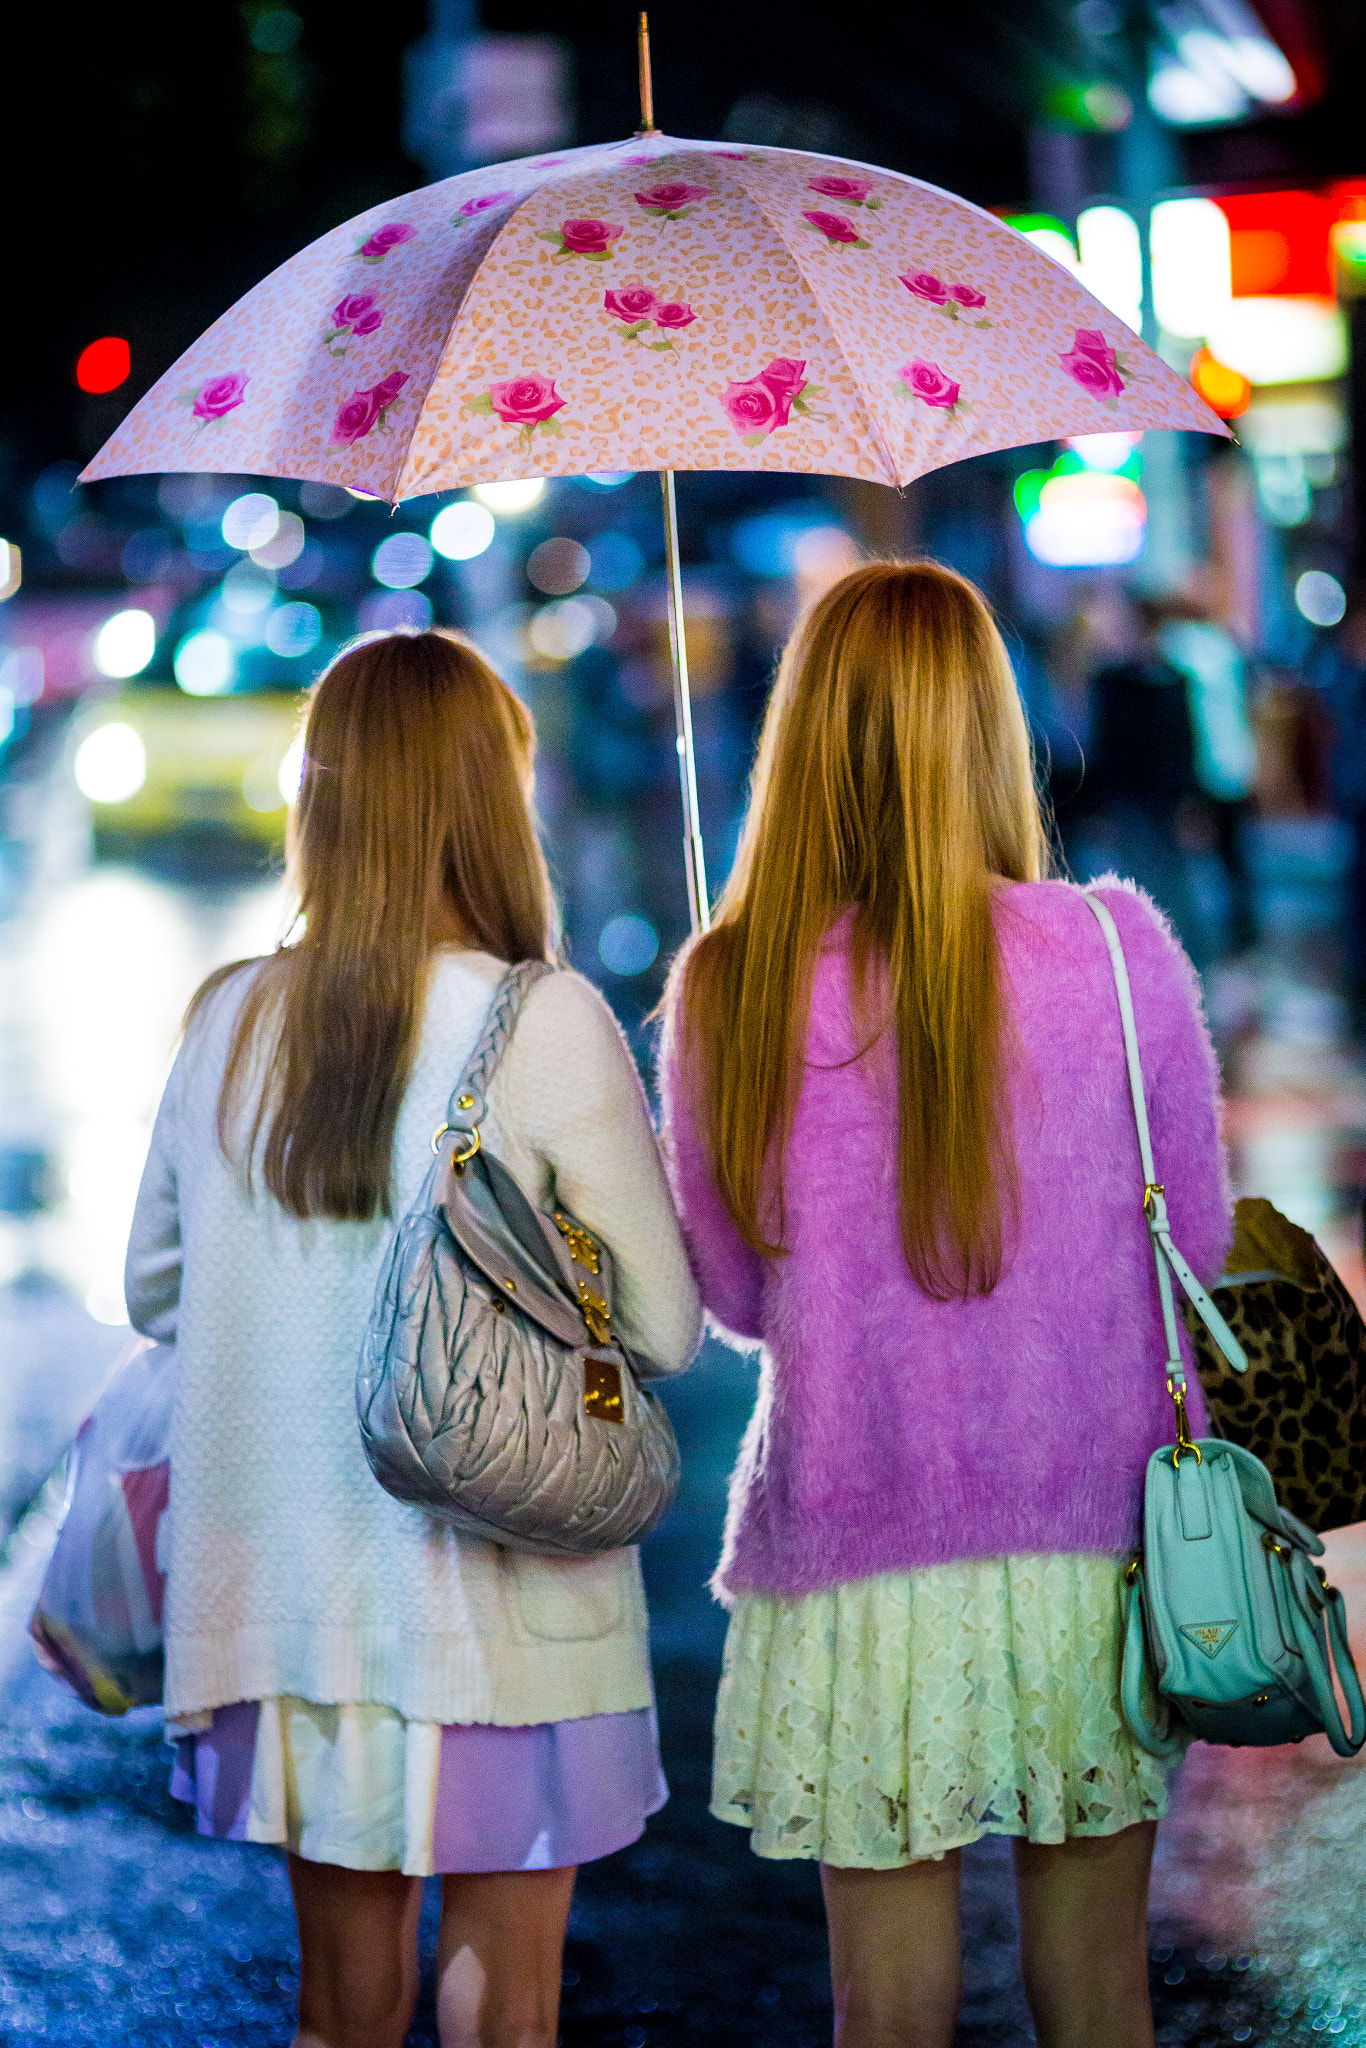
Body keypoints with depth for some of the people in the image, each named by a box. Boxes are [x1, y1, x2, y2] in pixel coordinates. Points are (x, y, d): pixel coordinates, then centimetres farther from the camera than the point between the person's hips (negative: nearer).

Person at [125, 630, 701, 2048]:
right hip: (495, 1611, -4)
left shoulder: (231, 1020, -1)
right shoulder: (548, 1025, -13)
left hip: (282, 1598, 4)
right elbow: (664, 1328, -10)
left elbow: (155, 1292, 11)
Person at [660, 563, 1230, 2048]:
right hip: (1092, 1547, 0)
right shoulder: (1116, 952, -8)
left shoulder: (727, 991, -7)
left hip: (854, 1556, 0)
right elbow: (1198, 1243, 4)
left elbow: (736, 1297, 4)